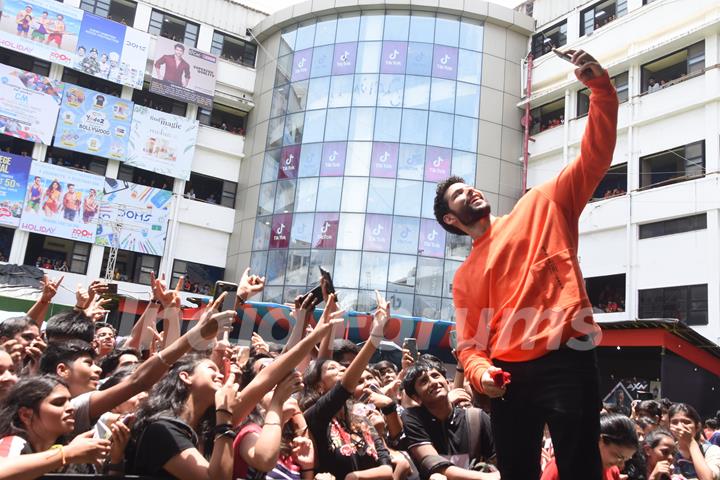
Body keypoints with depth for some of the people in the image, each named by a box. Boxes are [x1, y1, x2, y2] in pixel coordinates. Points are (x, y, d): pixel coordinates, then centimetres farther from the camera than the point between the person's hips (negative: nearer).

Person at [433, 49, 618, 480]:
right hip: (510, 376, 4)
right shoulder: (465, 277, 20)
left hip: (566, 359, -3)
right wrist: (479, 372, -7)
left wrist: (601, 87, -7)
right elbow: (469, 344, 16)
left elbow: (595, 157, 4)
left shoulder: (539, 209, 13)